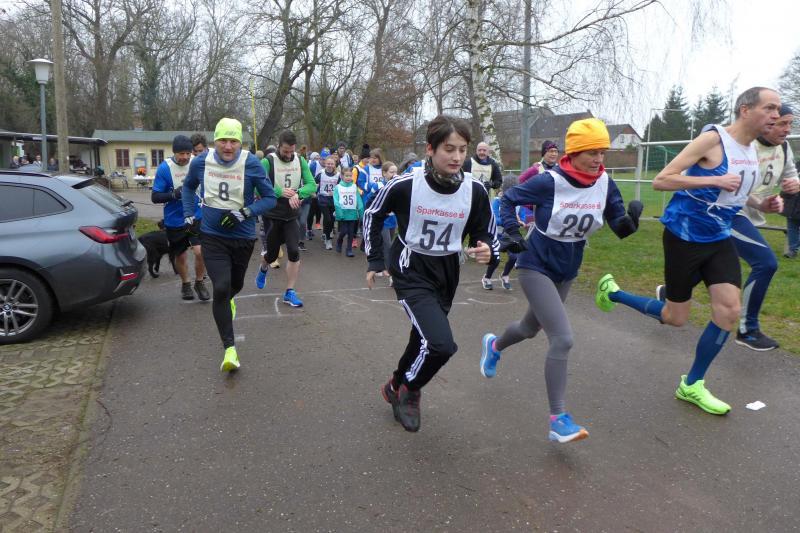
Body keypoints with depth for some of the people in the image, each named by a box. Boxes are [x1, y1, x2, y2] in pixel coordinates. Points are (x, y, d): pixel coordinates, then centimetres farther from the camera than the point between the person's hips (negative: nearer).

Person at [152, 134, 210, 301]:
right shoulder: (164, 168, -11)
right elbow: (155, 197, -11)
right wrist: (173, 194, -26)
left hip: (197, 217, 0)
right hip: (175, 221, 0)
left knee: (200, 251, -15)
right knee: (180, 256, 14)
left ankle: (200, 282, 11)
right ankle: (185, 284, 40)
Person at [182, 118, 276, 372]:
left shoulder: (251, 164, -14)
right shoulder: (201, 162, -6)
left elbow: (270, 198, -7)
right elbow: (188, 187, 15)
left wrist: (245, 213, -21)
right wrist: (189, 214, 5)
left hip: (243, 237, 1)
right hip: (212, 237, 0)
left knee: (236, 284, 22)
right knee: (220, 288, -14)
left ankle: (227, 301, 61)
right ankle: (229, 348, -5)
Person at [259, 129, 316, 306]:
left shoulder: (300, 161, -1)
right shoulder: (267, 162, -13)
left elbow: (311, 185, -8)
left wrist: (297, 194, -26)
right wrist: (281, 192, -33)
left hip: (292, 215, 2)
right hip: (273, 215, -2)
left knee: (294, 252, -10)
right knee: (272, 254, 12)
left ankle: (289, 293, 3)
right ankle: (263, 268, 50)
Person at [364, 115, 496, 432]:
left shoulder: (475, 190, -13)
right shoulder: (405, 185, -20)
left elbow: (486, 234, 1)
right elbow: (373, 215, -2)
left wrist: (486, 250, -23)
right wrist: (375, 261, 3)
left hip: (447, 274, 5)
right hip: (412, 272, -4)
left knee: (425, 339, 19)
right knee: (441, 344, -20)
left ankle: (398, 387, 48)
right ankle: (409, 390, 11)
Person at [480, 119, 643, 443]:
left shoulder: (605, 184, -7)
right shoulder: (550, 182, -21)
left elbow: (620, 228, -6)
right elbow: (508, 200, -8)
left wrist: (631, 219, -27)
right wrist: (511, 233, -20)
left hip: (567, 270, 7)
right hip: (536, 267, -6)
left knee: (530, 328, 25)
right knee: (563, 338, -17)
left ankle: (494, 345, 59)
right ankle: (558, 419, -7)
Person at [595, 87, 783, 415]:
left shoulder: (752, 150, 8)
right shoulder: (713, 139, -17)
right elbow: (660, 181, -22)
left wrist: (761, 204, 5)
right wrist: (714, 180, -28)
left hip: (719, 240, 7)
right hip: (684, 237, -7)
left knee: (730, 312, -4)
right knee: (675, 318, 2)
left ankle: (692, 385, 13)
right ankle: (612, 291, 26)